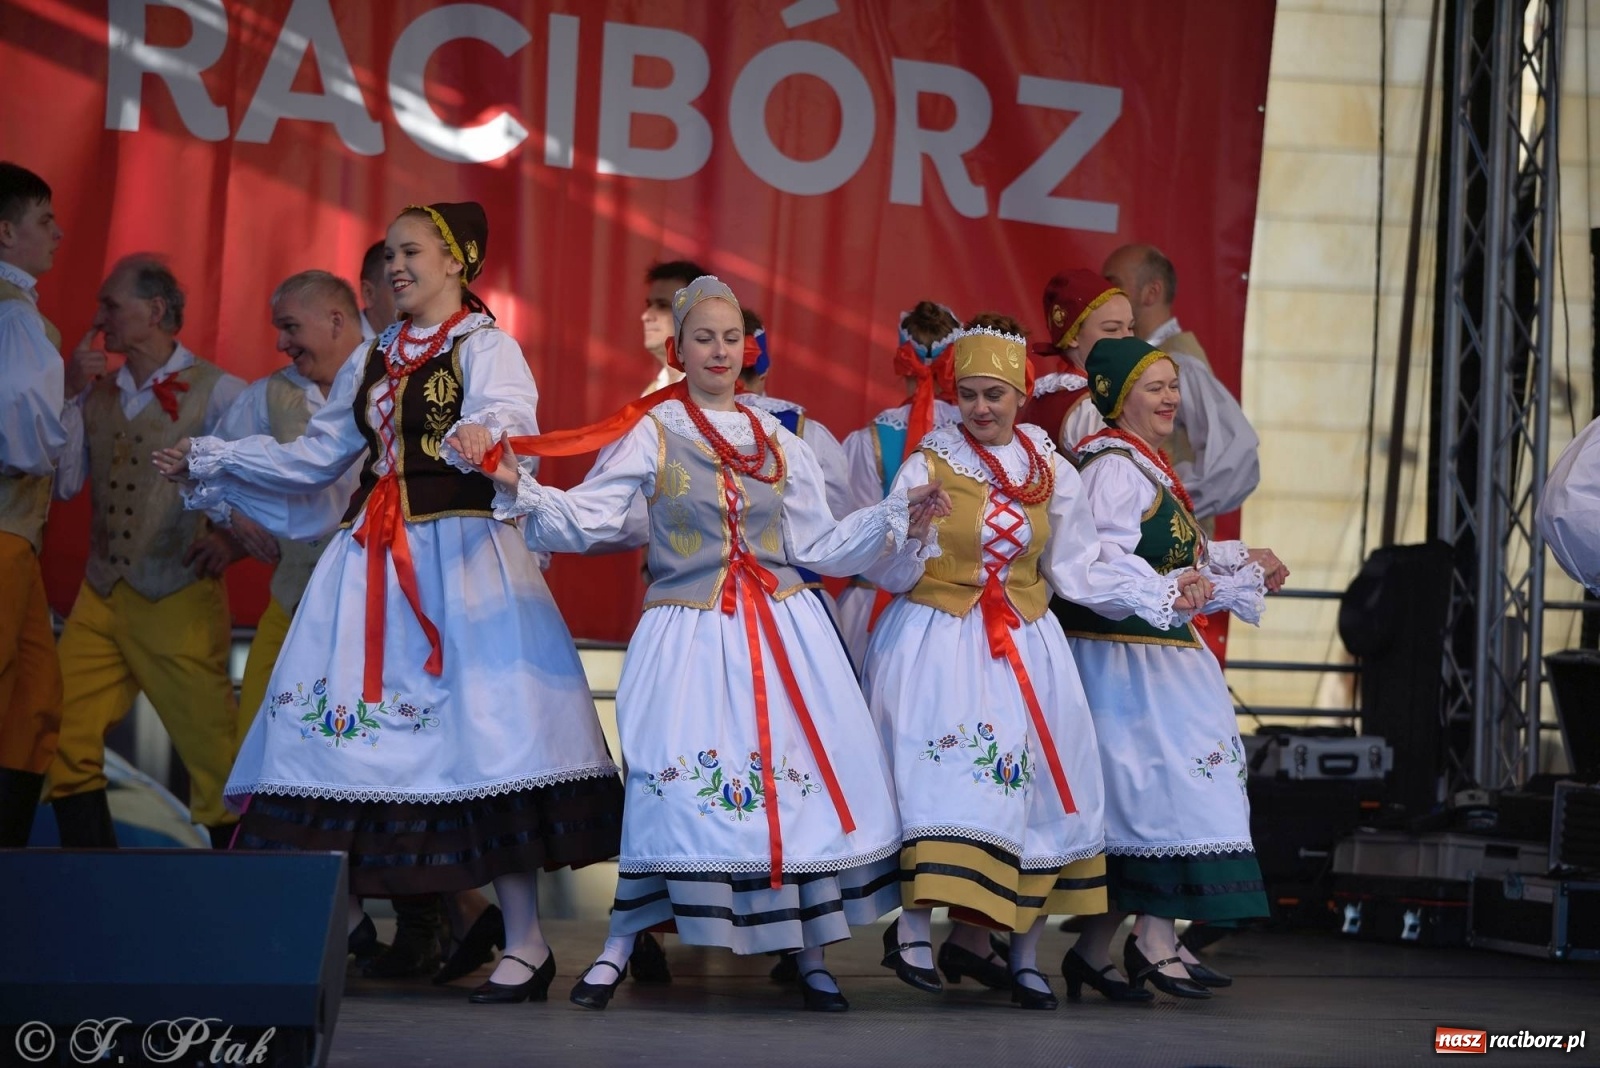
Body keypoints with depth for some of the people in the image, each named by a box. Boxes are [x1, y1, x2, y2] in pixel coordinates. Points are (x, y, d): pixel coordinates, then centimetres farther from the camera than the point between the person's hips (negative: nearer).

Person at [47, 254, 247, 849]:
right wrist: (70, 394, 0)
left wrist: (238, 540, -8)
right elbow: (63, 484, 6)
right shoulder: (98, 392, 13)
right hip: (100, 600, 6)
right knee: (66, 746, 0)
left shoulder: (216, 393, -3)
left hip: (179, 601, -6)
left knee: (213, 753, -2)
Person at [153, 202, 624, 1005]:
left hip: (459, 555, -6)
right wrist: (212, 462, 25)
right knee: (343, 731, -3)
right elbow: (313, 457, 26)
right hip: (372, 560, 7)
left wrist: (480, 434, -45)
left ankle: (525, 944, -7)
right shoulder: (372, 361, 20)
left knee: (482, 731, -11)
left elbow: (505, 413, -21)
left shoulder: (483, 346, 0)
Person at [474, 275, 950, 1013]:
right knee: (674, 784, -10)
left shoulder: (778, 444, 13)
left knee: (804, 777, -2)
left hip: (783, 631, 3)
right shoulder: (651, 433, 2)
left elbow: (818, 546, 15)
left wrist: (898, 516, 7)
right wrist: (518, 490, -23)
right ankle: (620, 945, 5)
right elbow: (586, 519, -7)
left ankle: (811, 955, 8)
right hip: (688, 637, -3)